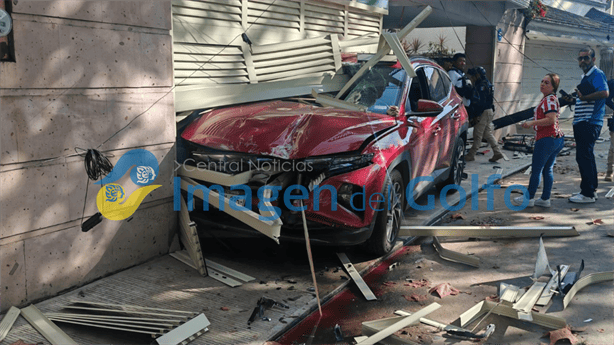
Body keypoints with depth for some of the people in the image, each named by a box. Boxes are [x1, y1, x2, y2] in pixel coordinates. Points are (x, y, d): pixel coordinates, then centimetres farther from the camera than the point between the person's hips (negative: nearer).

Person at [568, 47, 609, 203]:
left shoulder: (597, 74, -9)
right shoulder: (585, 77, 22)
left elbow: (604, 92, -26)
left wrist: (583, 97, -22)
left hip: (590, 123, -11)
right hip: (582, 123, 11)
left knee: (584, 157, -12)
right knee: (586, 156, 16)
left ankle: (588, 194, -9)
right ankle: (589, 189, 25)